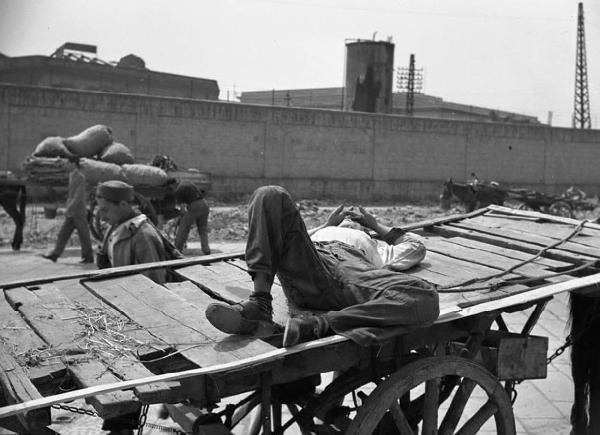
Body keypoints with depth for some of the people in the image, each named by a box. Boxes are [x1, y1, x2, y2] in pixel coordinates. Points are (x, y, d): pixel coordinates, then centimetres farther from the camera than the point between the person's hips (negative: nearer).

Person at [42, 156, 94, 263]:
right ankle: (55, 254, 3)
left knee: (84, 236, 0)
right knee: (63, 233, 4)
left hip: (78, 213, -9)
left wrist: (69, 209, -24)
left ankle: (88, 257, 8)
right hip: (71, 213, 9)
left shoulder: (80, 177, -14)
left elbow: (79, 196, -21)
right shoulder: (72, 176, 14)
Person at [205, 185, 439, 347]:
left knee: (426, 298, -32)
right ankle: (259, 305, -31)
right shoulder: (322, 234, 49)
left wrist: (376, 226, 43)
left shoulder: (374, 248, 47)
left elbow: (417, 248, 41)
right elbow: (289, 246, 34)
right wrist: (326, 227, 36)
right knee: (271, 196, -18)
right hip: (302, 278, 1)